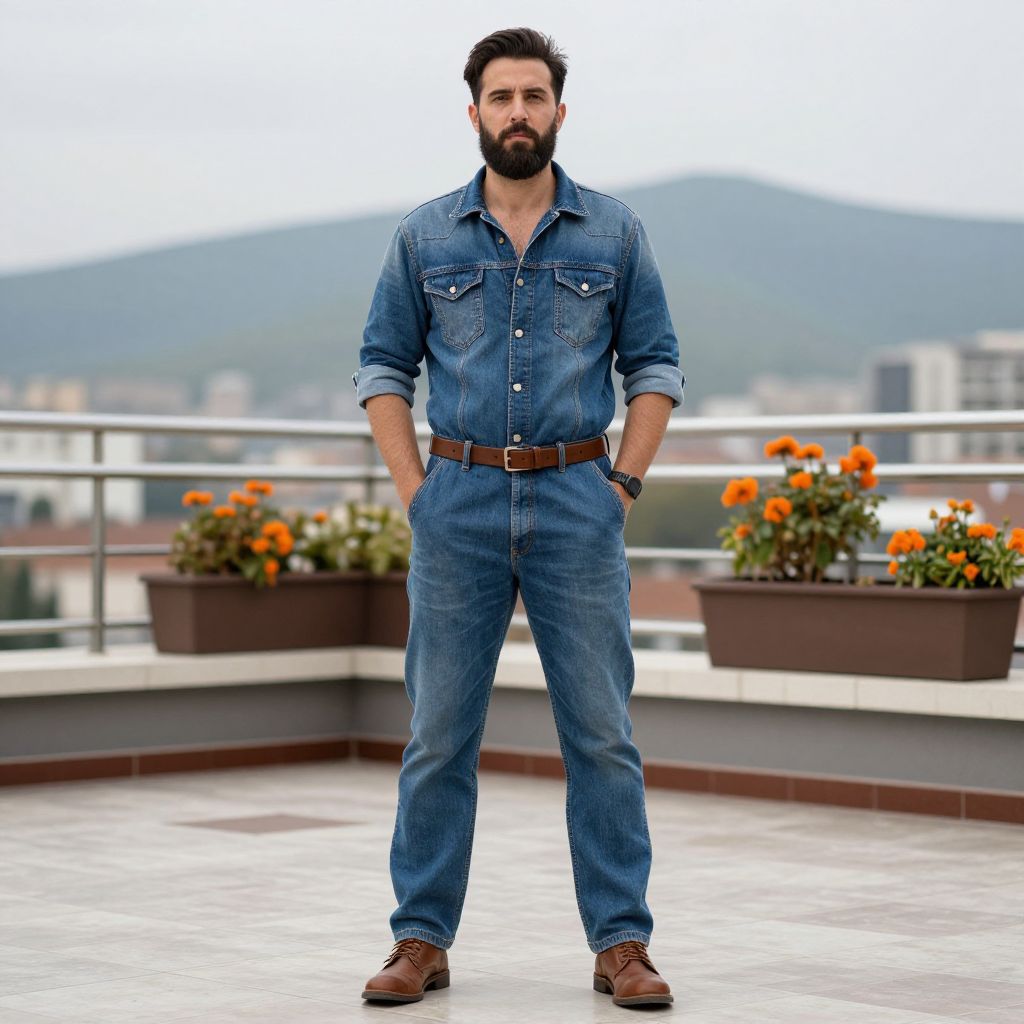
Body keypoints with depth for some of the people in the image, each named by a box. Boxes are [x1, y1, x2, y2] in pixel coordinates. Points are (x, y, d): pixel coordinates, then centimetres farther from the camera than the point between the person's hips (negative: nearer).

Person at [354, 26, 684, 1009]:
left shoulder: (615, 234, 6)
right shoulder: (424, 236, 7)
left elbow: (654, 366, 8)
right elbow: (382, 367, 9)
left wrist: (623, 483, -2)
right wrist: (413, 489, 0)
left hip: (577, 502, 0)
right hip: (458, 500, 1)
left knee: (602, 735, 0)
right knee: (438, 735, 3)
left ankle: (621, 943, 7)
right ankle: (422, 940, 12)